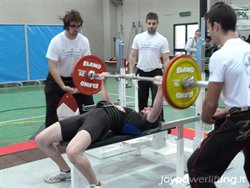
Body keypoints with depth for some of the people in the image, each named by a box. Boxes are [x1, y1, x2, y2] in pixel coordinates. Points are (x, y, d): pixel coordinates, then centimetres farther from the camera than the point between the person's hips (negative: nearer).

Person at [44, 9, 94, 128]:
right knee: (52, 110, -1)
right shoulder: (56, 41, -22)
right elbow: (52, 67, -24)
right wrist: (63, 86, -31)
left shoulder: (84, 41, -12)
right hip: (57, 79, -3)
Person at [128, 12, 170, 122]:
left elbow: (166, 59, -6)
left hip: (155, 73, -3)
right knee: (142, 100, 14)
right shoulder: (138, 37, 3)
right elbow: (133, 56, 5)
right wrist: (131, 72, -3)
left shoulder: (162, 40, -4)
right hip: (141, 73, 3)